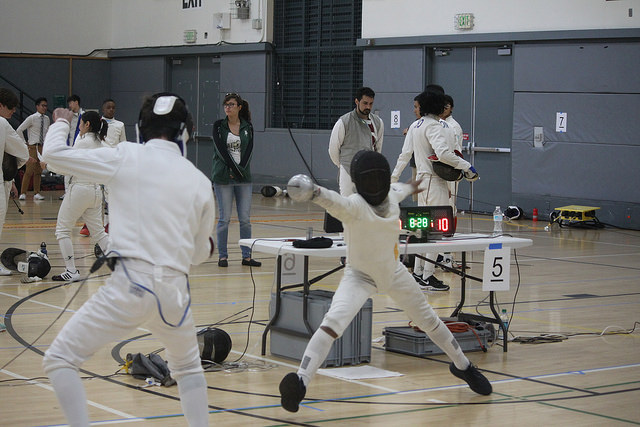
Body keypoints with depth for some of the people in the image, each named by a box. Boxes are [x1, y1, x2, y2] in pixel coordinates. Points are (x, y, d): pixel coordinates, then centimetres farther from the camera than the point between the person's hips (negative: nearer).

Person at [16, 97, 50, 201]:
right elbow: (19, 130, -5)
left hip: (43, 147, 5)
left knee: (39, 171, 6)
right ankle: (23, 193, -6)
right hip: (33, 147, -5)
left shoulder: (47, 119, 9)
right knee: (29, 170, -10)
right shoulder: (32, 118, -7)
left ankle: (36, 193, 9)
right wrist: (24, 143, -4)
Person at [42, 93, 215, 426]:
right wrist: (208, 245, 43)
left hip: (130, 285, -4)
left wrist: (61, 124, 24)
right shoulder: (199, 180, 9)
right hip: (174, 290, 4)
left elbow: (53, 154, 3)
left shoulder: (126, 157, 0)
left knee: (59, 360, 7)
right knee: (188, 367, 32)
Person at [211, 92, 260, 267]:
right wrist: (234, 169, -14)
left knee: (245, 219, 2)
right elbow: (221, 149, -8)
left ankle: (247, 256, 9)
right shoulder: (219, 126, 1)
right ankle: (222, 256, 7)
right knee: (224, 218, -1)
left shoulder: (247, 127, 8)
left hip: (243, 177, 2)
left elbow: (249, 150, -1)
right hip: (223, 177, -2)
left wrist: (241, 169, -14)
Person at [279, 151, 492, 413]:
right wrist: (314, 192, -75)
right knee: (333, 322, -31)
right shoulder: (354, 205, -29)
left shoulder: (391, 197, -12)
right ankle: (300, 382, -33)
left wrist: (410, 188, 38)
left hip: (393, 273, 5)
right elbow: (335, 201, -53)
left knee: (429, 320, 19)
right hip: (359, 276, -5)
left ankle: (462, 366, 43)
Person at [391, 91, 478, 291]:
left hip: (422, 179, 9)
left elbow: (405, 154, 14)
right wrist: (466, 166, -24)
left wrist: (394, 177, 23)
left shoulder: (415, 126, 9)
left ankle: (418, 272, 20)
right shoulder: (433, 127, -16)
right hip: (435, 182, -9)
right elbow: (443, 154, -30)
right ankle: (428, 276, -3)